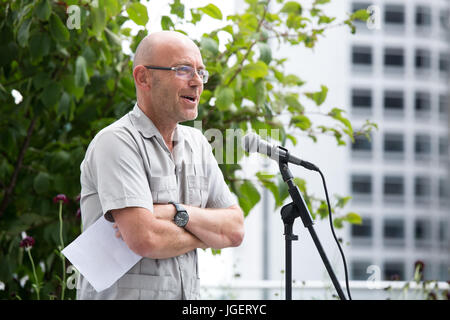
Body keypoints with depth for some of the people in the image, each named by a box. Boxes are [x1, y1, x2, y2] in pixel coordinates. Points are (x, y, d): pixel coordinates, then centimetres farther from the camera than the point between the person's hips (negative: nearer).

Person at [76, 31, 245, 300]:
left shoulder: (197, 143, 13)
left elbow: (235, 230, 6)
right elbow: (144, 239, -18)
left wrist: (179, 213, -10)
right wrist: (207, 232, -2)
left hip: (188, 294, 6)